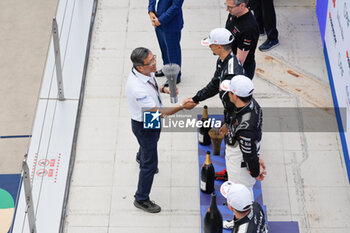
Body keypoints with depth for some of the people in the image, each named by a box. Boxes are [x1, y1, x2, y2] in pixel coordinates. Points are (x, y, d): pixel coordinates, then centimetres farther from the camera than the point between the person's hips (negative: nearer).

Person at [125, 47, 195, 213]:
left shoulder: (146, 71, -14)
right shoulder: (137, 88, -41)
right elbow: (158, 112, -35)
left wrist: (163, 89, -9)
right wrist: (182, 106, -37)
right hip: (144, 126, -9)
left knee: (151, 143, 39)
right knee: (150, 164, 4)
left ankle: (141, 157, 74)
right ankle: (141, 199, 23)